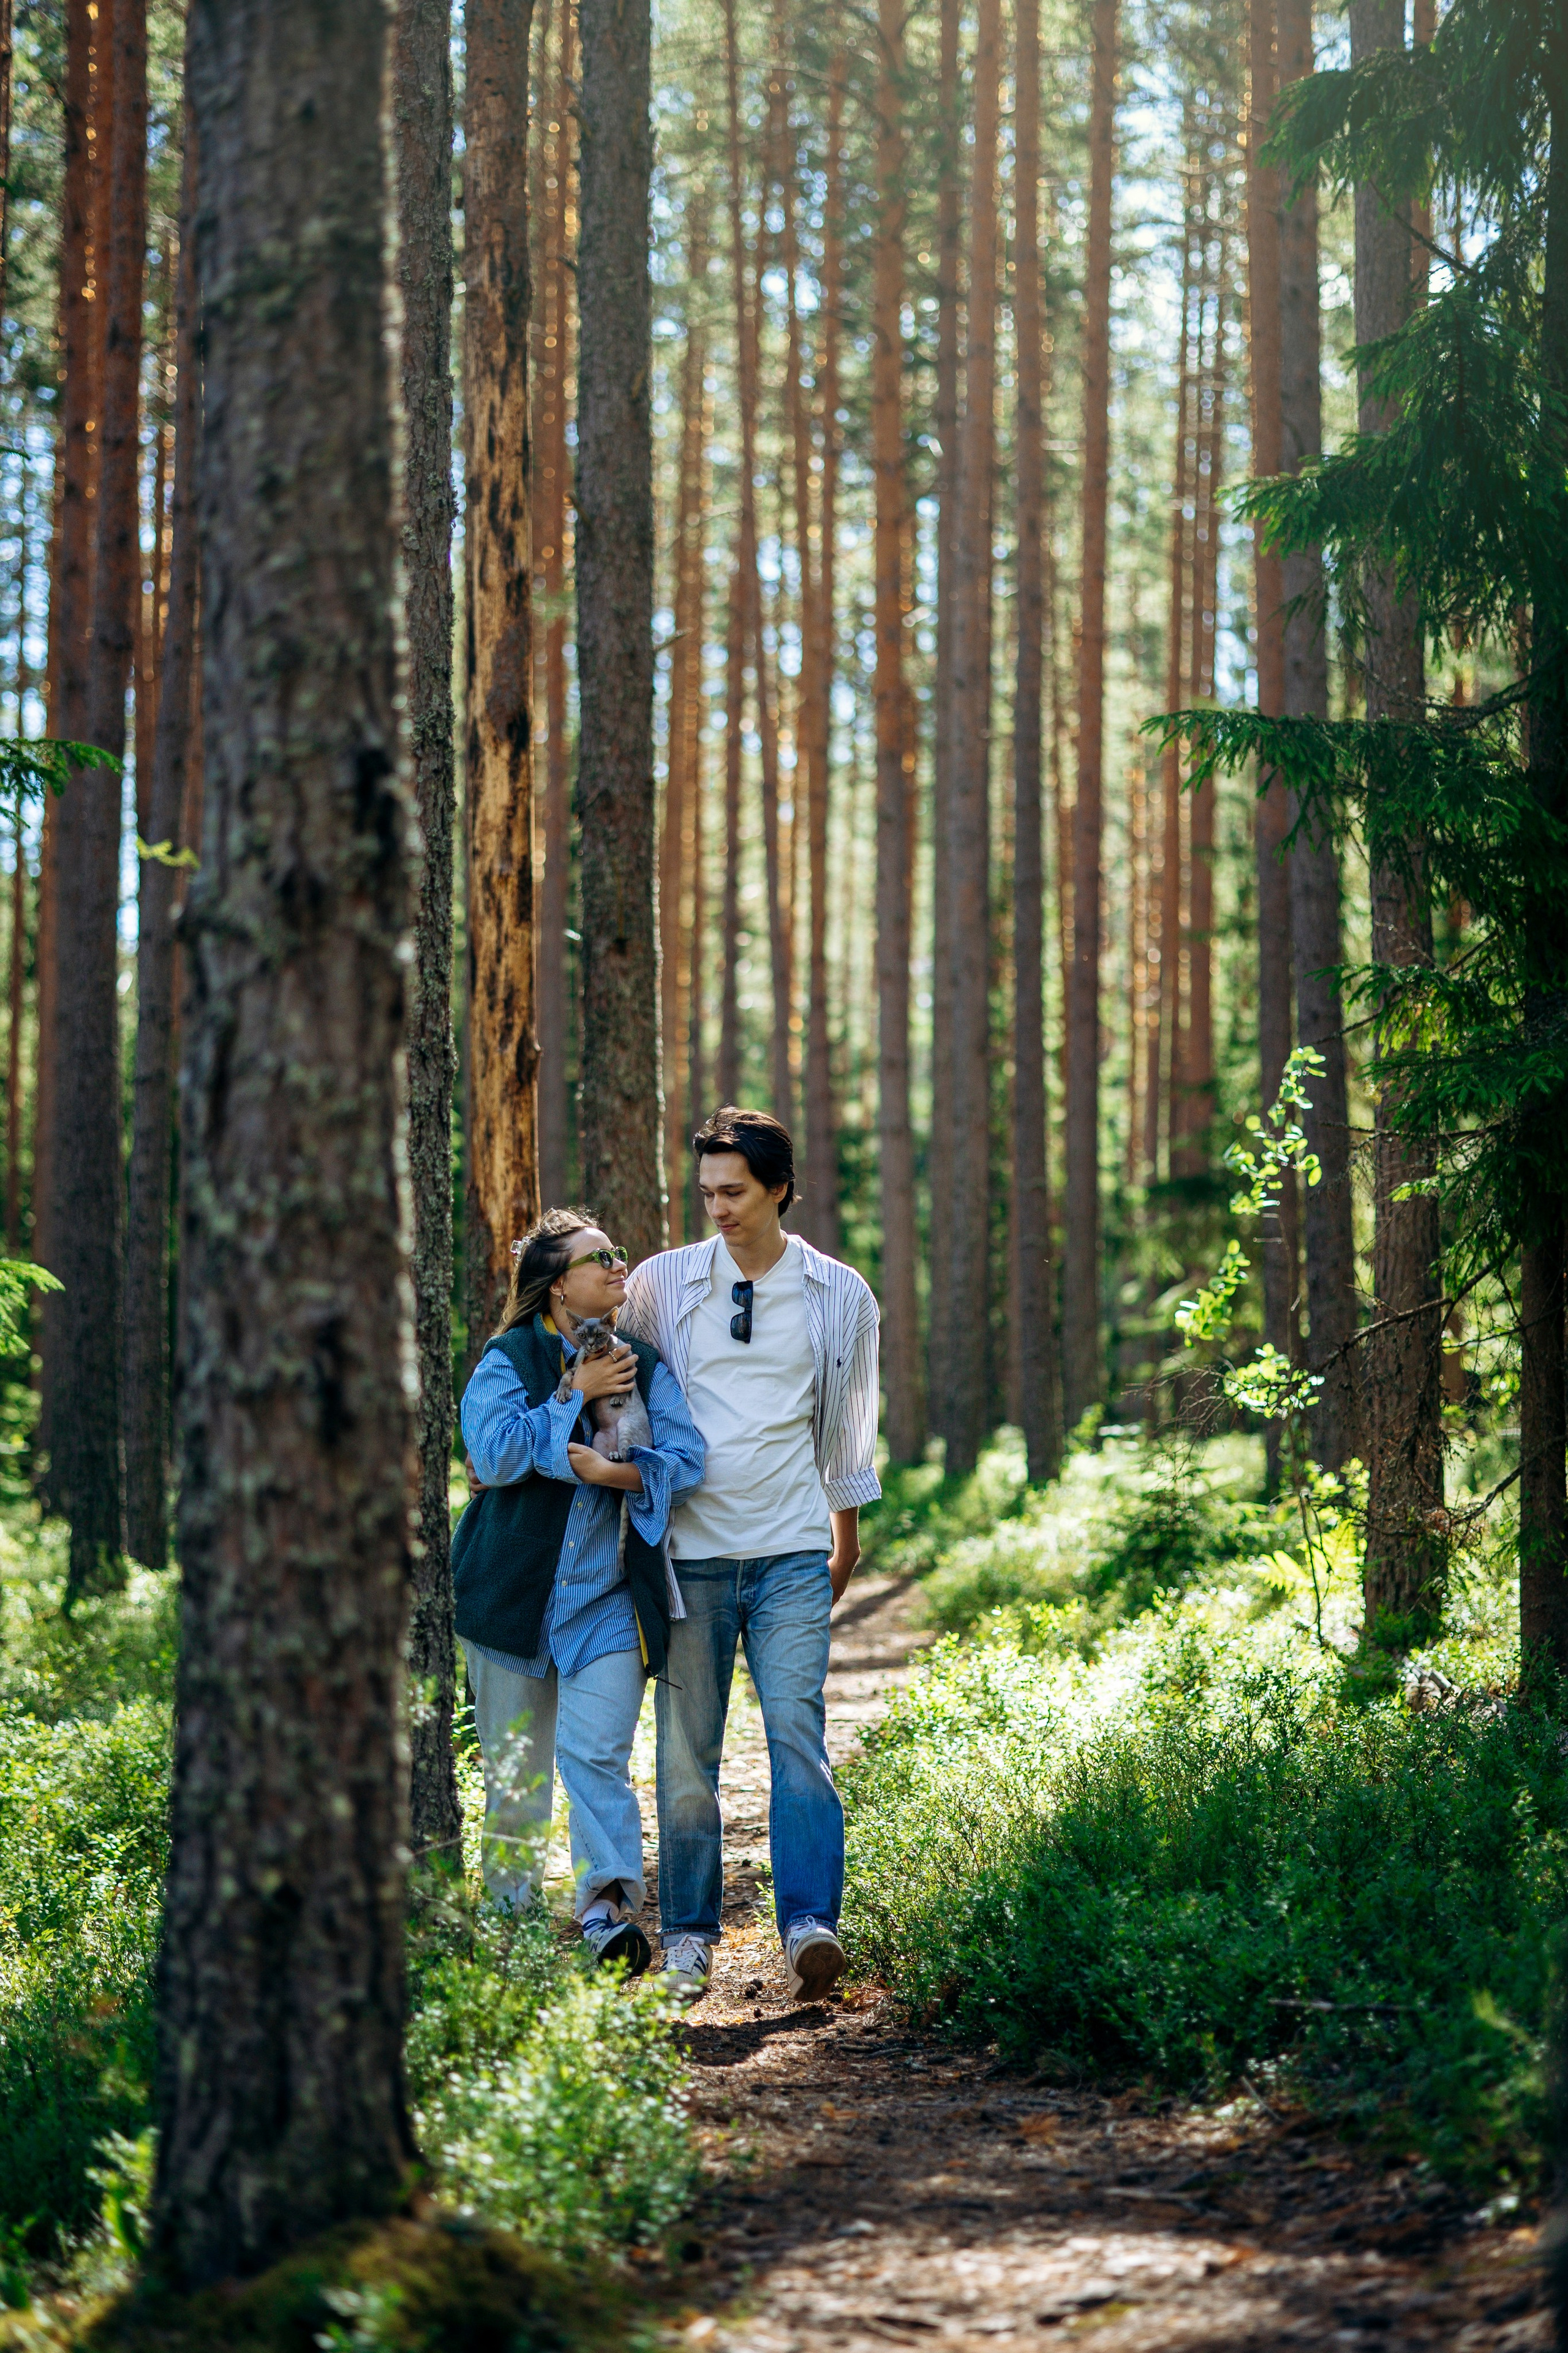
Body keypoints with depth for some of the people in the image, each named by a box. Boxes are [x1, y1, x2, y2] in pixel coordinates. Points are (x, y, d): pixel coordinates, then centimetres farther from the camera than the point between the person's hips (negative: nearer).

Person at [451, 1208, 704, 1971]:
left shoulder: (641, 1365, 8)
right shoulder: (510, 1358, -2)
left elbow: (686, 1457, -2)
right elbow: (495, 1455, -16)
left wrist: (615, 1473, -19)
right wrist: (574, 1394, -16)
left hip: (608, 1596, 1)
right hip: (516, 1592, -1)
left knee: (596, 1751, -14)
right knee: (515, 1764, 7)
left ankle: (609, 1907, -20)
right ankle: (510, 1910, 19)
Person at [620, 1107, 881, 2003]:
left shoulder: (839, 1295, 6)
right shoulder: (662, 1284, 4)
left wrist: (847, 1532, 25)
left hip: (793, 1554, -1)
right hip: (689, 1550, 1)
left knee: (797, 1730, -13)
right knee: (687, 1749, 2)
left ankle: (811, 1925, -18)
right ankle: (689, 1934, 11)